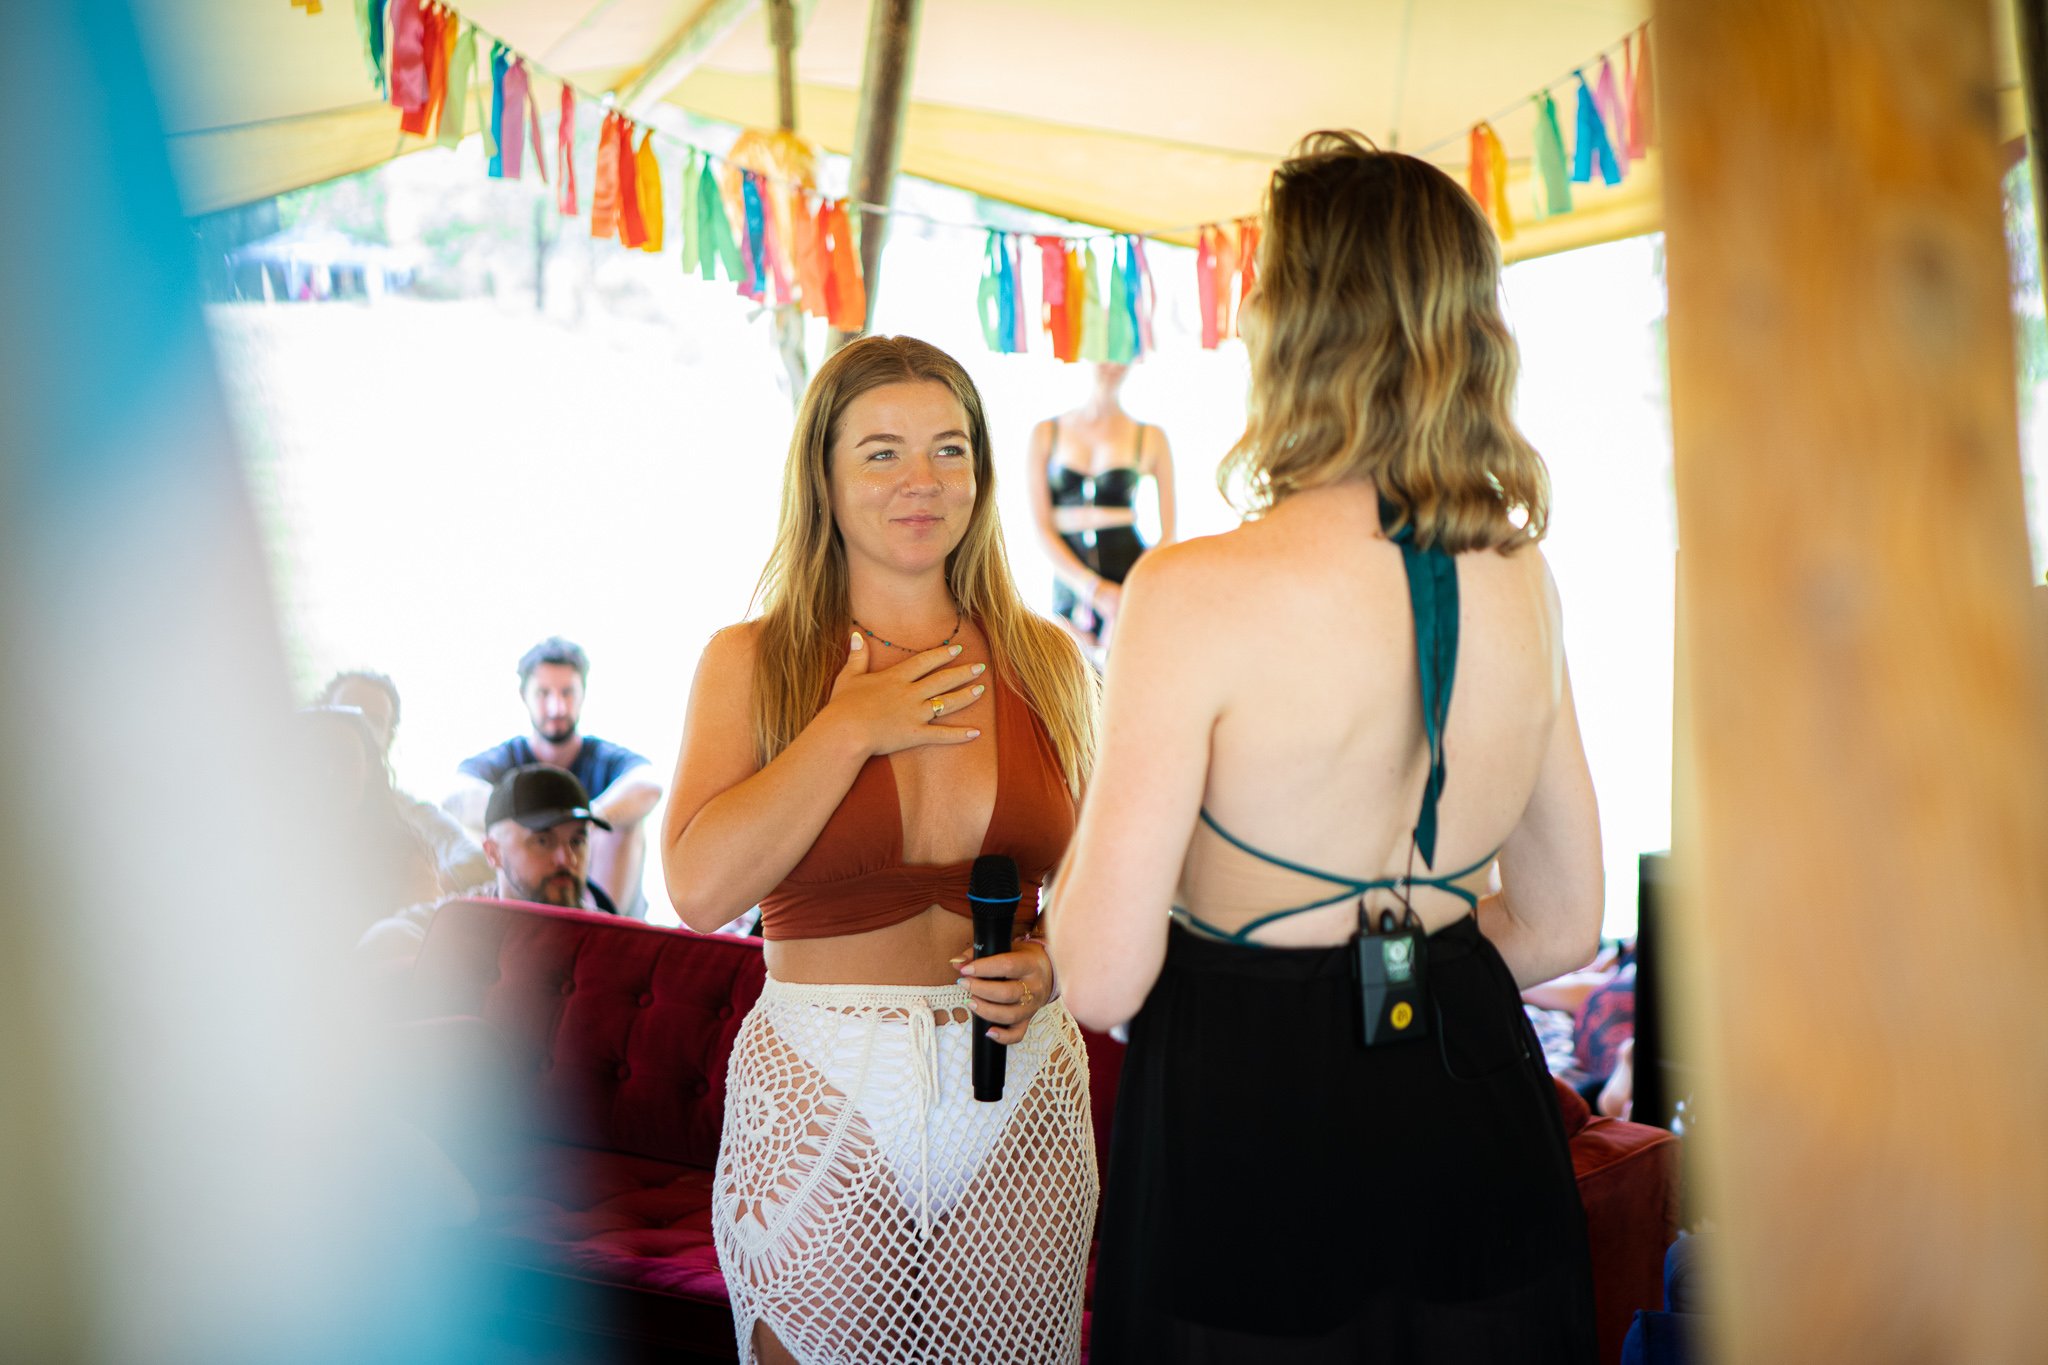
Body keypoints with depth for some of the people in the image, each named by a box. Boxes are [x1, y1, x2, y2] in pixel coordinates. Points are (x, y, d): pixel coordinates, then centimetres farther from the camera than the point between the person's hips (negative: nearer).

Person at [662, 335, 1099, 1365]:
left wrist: (1050, 963, -6)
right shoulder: (751, 662, 0)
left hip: (1019, 1101, 2)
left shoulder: (1045, 662, 6)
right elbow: (702, 890, -14)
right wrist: (850, 729, -11)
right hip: (819, 1108, -2)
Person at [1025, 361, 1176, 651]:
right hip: (1069, 586, 1)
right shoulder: (1046, 433, 7)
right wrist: (1092, 587, -10)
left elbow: (1168, 534, 5)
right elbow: (1042, 527, 2)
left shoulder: (1150, 438, 5)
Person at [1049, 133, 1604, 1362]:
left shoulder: (1194, 594, -19)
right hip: (1479, 1113, 5)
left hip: (1253, 1124, -5)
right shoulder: (1525, 583, -1)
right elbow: (1564, 925, 9)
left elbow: (1102, 981, -17)